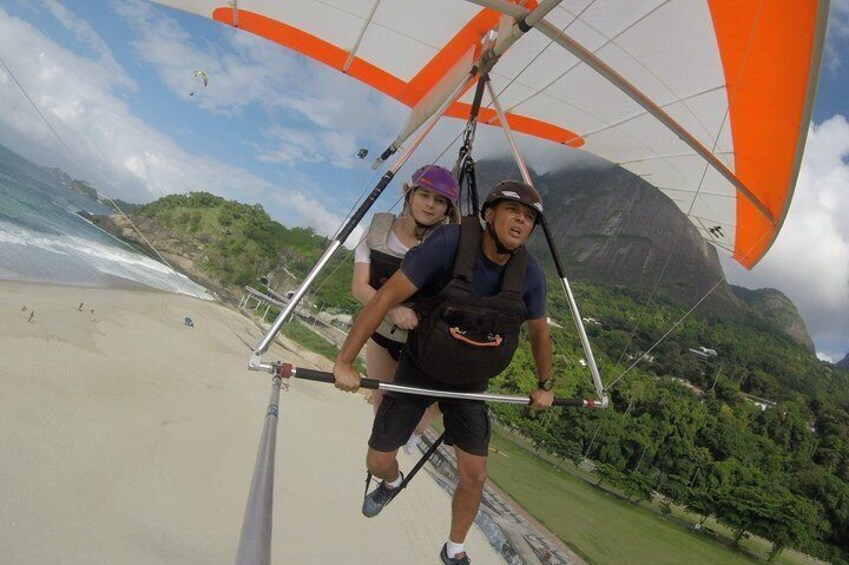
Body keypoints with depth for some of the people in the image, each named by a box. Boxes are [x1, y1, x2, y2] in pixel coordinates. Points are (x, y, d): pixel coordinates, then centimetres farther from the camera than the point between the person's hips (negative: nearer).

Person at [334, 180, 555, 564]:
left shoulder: (529, 272, -15)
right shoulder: (449, 244, -28)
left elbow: (539, 332, 4)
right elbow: (386, 297, -26)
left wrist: (544, 386, 13)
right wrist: (344, 362, -25)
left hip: (470, 384, 2)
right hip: (418, 371, -2)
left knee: (474, 477, 3)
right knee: (377, 462, 8)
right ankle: (392, 482, 49)